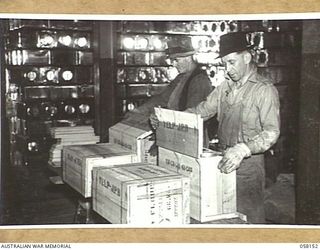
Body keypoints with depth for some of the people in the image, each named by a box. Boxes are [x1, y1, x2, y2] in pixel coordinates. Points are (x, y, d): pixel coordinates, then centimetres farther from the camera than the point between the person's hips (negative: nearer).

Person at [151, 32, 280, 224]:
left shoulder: (265, 89, -9)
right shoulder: (225, 87, 12)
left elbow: (272, 132, -18)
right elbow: (201, 111, 13)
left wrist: (242, 150, -34)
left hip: (249, 165, -5)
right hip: (224, 163, 6)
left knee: (249, 217, 0)